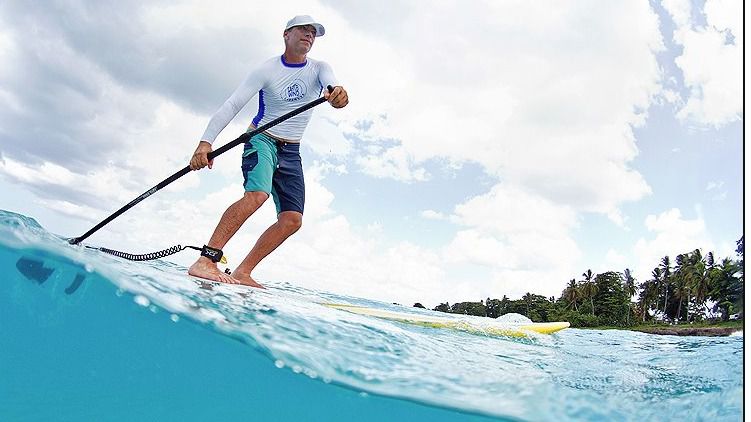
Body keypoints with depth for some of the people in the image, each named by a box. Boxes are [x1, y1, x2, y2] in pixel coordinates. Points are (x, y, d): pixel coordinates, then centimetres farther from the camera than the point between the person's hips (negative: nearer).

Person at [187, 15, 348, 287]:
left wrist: (337, 91, -48)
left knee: (292, 220, -10)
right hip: (261, 140, -4)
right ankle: (205, 261, -35)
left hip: (291, 152, 5)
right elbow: (232, 105, -15)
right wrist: (206, 141, -29)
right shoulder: (267, 70, -7)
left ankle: (242, 273, -3)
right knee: (257, 194, -33)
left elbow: (330, 84, -22)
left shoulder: (319, 69, 3)